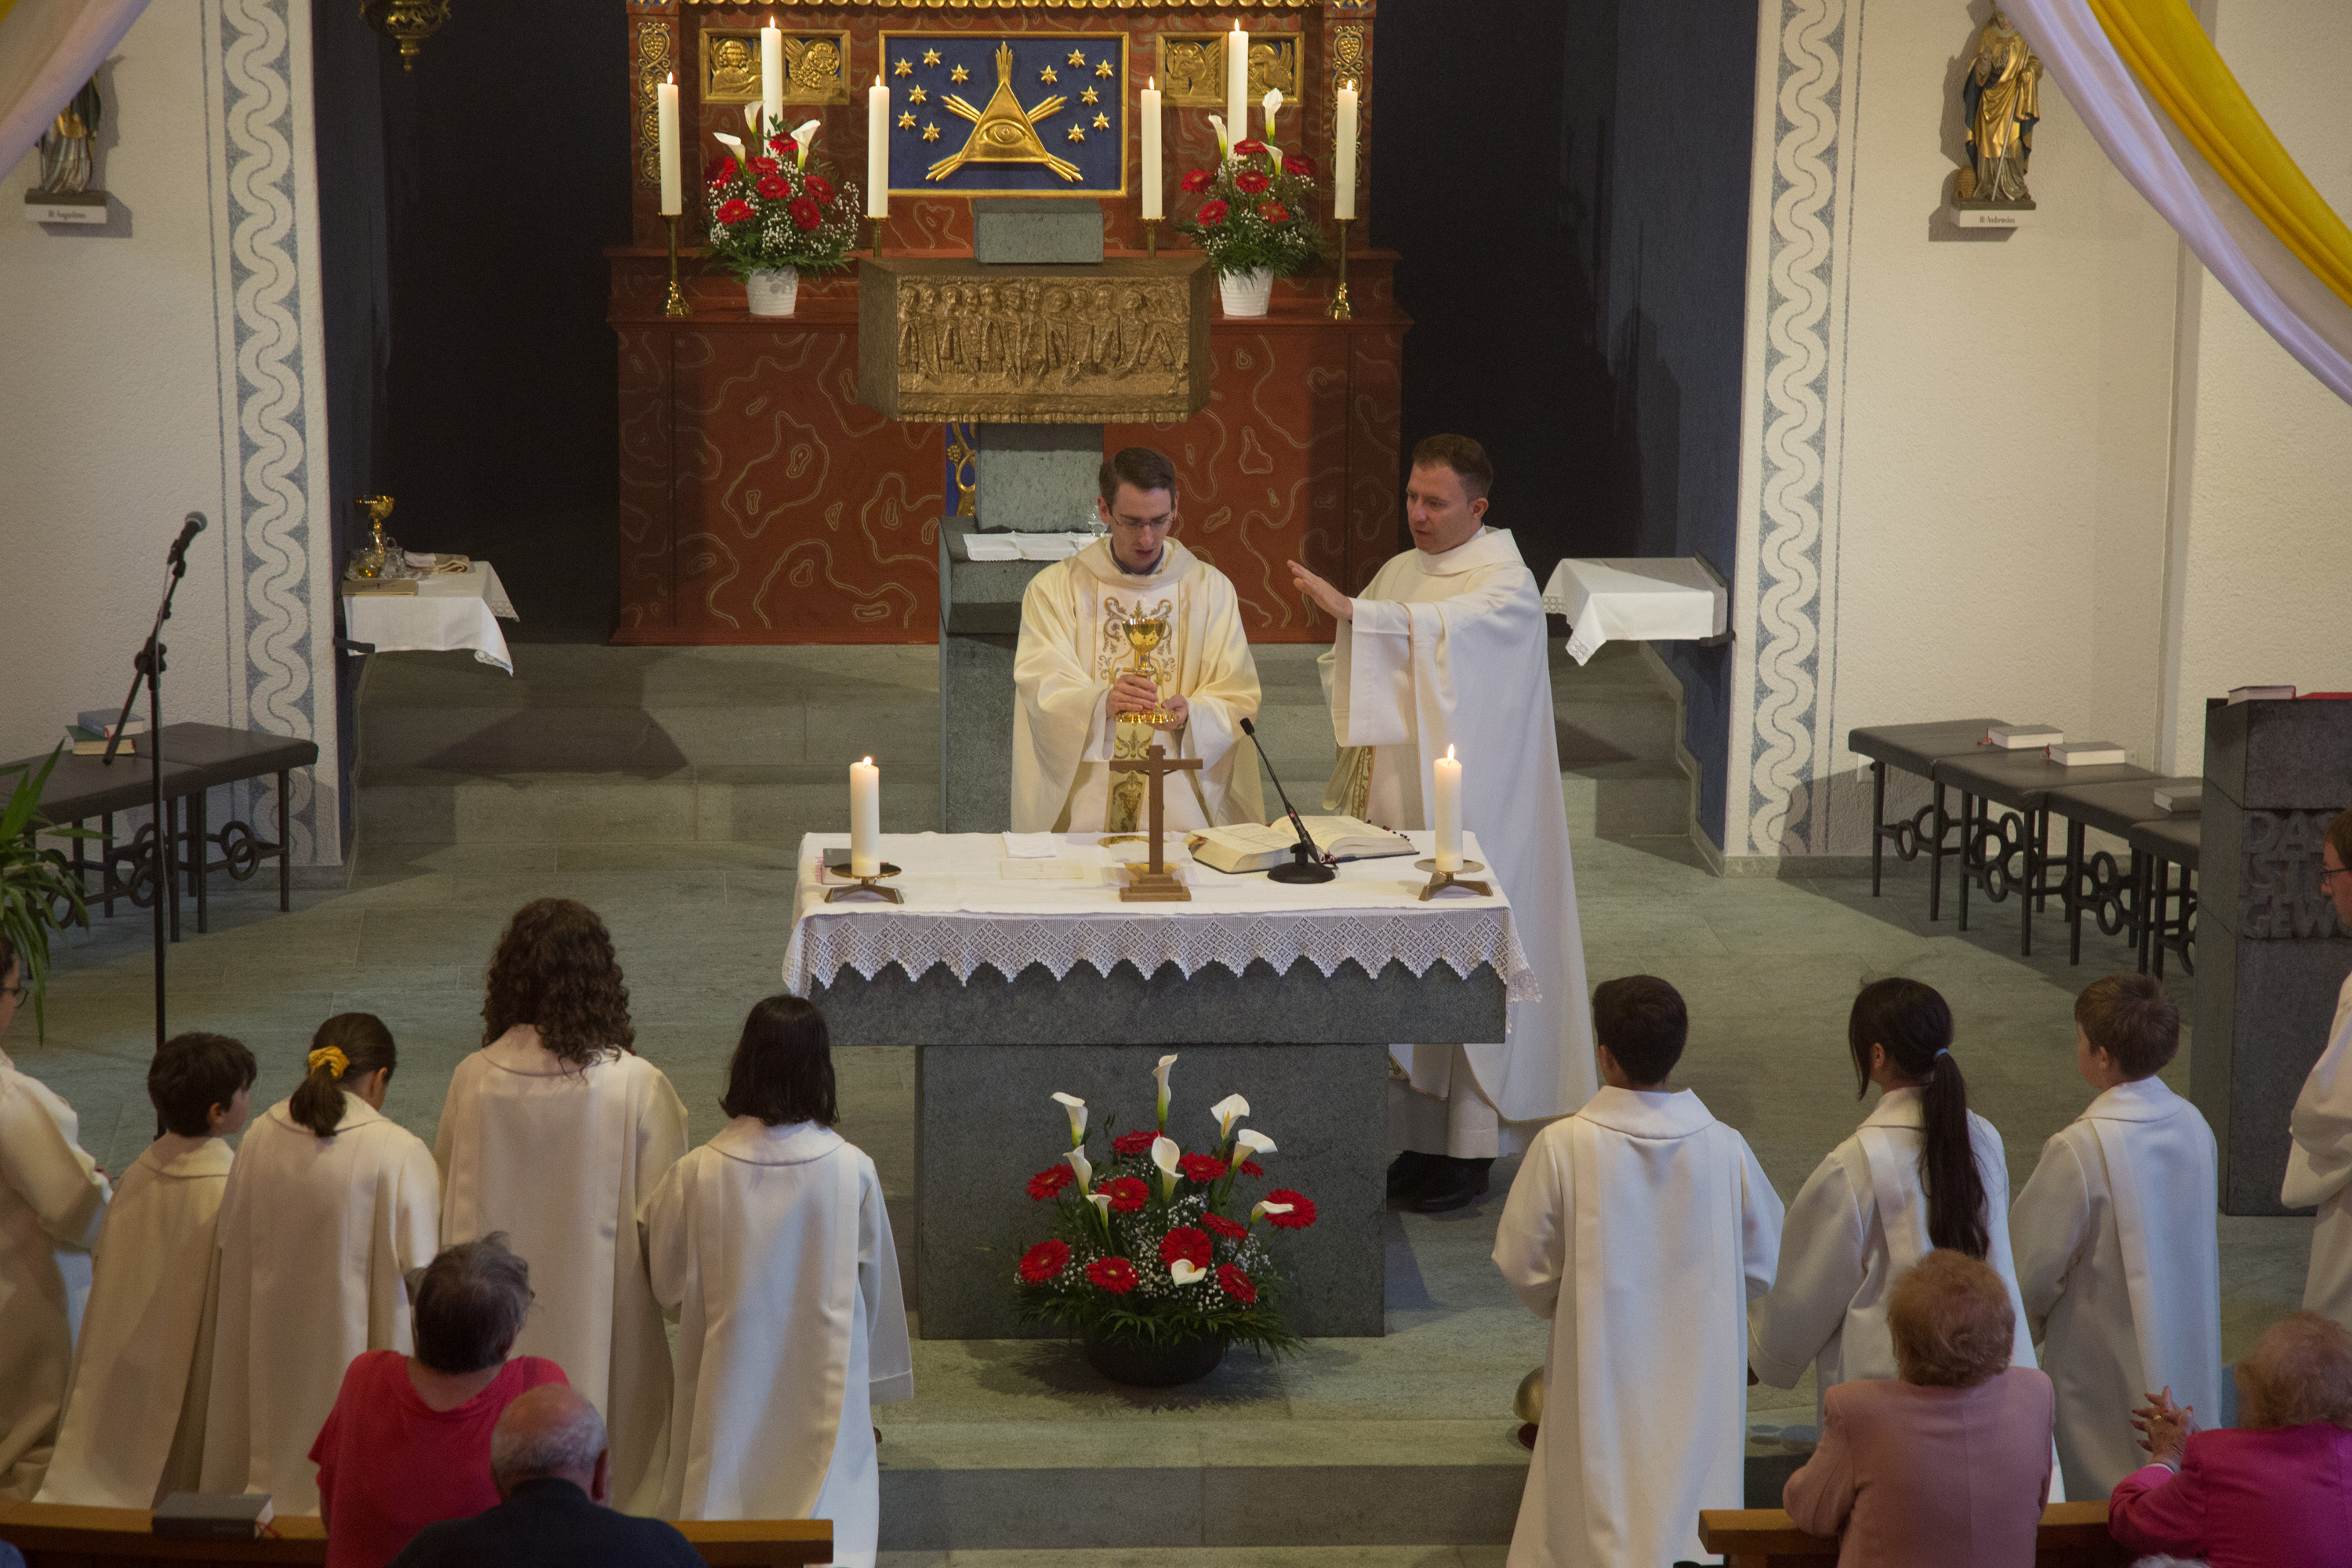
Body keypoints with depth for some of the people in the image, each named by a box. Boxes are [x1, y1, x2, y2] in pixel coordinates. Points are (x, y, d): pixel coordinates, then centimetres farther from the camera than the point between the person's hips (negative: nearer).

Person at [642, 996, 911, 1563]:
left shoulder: (696, 1174, -12)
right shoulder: (853, 1170, -11)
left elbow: (669, 1287, 0)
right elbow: (876, 1284, 0)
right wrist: (874, 1378, 15)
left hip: (729, 1385, 0)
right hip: (822, 1385, 0)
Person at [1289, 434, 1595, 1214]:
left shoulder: (1506, 584, -10)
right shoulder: (1402, 572, 12)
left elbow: (1446, 629, -31)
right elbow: (1365, 677, 20)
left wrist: (1351, 610, -41)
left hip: (1465, 815, -6)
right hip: (1398, 804, 6)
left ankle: (1470, 1151, 5)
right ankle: (1422, 1138, 15)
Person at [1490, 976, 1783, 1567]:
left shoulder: (1562, 1146, -16)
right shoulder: (1724, 1148, -10)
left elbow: (1523, 1264, -8)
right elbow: (1762, 1264, 1)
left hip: (1600, 1379, -2)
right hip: (1697, 1385, 2)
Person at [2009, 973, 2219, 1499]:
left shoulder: (2078, 1150, -25)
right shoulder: (2193, 1125, -5)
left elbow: (2033, 1264, -16)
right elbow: (2205, 1226, 9)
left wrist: (2024, 1324, 3)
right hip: (2188, 1359, 6)